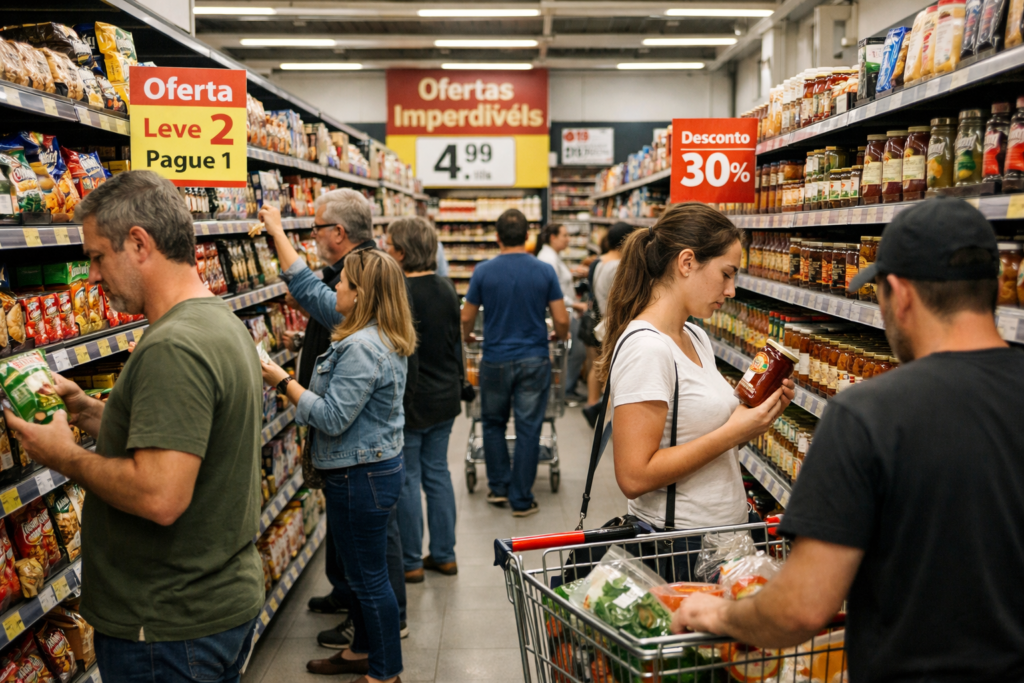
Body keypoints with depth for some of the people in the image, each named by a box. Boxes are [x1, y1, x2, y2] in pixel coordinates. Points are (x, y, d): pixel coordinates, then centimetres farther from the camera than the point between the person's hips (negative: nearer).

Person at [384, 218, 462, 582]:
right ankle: (444, 554, 25)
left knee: (407, 479, 5)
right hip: (445, 398, 7)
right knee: (438, 472, 16)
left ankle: (411, 562, 15)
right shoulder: (447, 288, 4)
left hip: (410, 401, -7)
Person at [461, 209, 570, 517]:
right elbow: (562, 321, -5)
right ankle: (521, 499, 10)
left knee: (493, 423, 19)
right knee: (528, 430, 5)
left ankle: (499, 487, 22)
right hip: (534, 361, 0)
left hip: (495, 361, 0)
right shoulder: (545, 271, -5)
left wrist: (467, 336, 23)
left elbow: (466, 319, 1)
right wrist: (561, 337, 18)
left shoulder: (484, 271, -6)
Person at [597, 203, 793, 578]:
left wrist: (755, 415, -1)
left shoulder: (697, 337, 9)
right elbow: (634, 477, -25)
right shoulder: (645, 349, -20)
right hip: (676, 546, -9)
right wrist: (734, 432, -21)